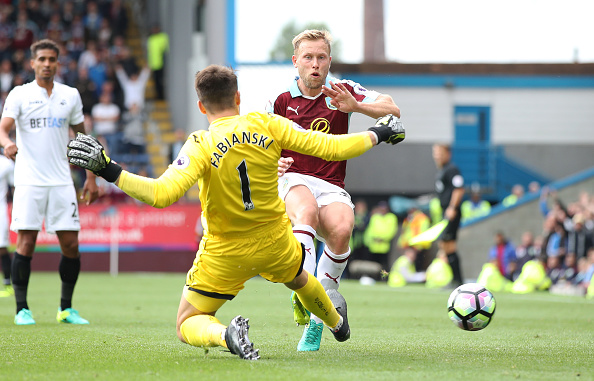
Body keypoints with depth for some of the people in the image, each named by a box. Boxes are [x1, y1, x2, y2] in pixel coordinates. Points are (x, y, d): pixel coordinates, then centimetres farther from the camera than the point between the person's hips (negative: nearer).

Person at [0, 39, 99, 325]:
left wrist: (91, 178, 12)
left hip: (61, 181, 3)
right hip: (28, 181, -3)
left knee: (70, 244, -1)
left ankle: (66, 308, 11)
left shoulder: (70, 96, 10)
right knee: (25, 242, -8)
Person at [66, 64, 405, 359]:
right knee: (299, 279, 39)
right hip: (275, 241, 4)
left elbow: (162, 194, -35)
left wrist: (109, 170, -33)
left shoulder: (202, 146, -22)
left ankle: (226, 334, -24)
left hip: (224, 254, -4)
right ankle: (338, 322, 64)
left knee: (187, 325, 8)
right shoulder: (267, 125, -13)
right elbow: (329, 148, -10)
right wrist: (378, 134, 5)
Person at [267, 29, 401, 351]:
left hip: (331, 188, 1)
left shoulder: (342, 91, 10)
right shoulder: (281, 101, 11)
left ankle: (317, 318, -23)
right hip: (291, 180, -1)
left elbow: (393, 111, 0)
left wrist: (355, 106, -18)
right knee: (307, 209, -39)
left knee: (342, 227, -34)